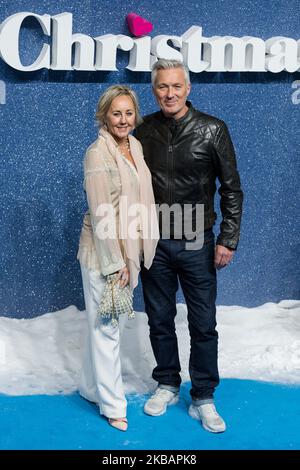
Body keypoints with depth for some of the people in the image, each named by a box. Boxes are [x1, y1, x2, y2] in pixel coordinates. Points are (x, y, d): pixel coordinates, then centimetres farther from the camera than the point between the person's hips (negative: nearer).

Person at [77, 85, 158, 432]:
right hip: (103, 250, -7)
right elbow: (102, 214, -19)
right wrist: (115, 262, -18)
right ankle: (112, 403, 17)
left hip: (127, 247, 7)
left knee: (102, 323, 19)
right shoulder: (98, 153, -17)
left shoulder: (136, 146, 6)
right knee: (106, 326, 4)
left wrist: (127, 258, 10)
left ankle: (92, 387, 35)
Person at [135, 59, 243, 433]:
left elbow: (231, 188, -3)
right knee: (160, 320, 13)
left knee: (203, 325, 4)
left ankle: (203, 399, 19)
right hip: (153, 243, 2)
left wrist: (228, 240, -7)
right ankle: (167, 385, 32)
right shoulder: (144, 131, 1)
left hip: (196, 244, -2)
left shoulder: (212, 130, -6)